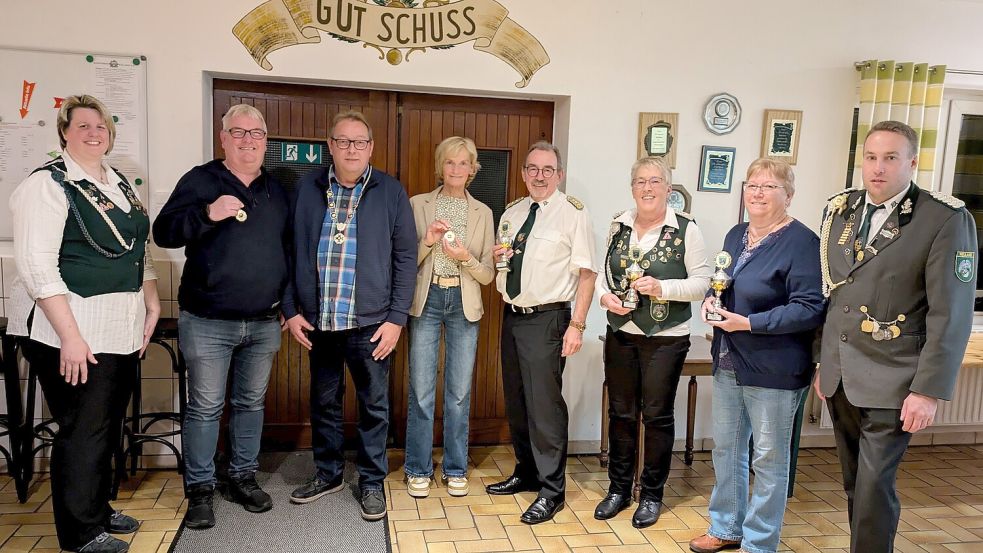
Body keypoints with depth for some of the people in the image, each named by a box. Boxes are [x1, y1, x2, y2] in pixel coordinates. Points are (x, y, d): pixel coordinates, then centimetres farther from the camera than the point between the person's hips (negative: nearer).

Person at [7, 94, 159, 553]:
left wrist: (151, 305, 15)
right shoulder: (48, 184, -10)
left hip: (120, 330, 7)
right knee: (83, 429, 1)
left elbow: (139, 251, 21)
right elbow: (37, 264, -16)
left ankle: (98, 510, 33)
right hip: (72, 331, -7)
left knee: (109, 425, 15)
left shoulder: (118, 184, 14)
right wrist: (70, 336, -20)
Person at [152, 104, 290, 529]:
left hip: (263, 322, 4)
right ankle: (200, 489, 16)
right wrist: (207, 214, -23)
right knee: (204, 408, 2)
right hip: (207, 322, -4)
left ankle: (243, 478, 27)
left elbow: (287, 249, 17)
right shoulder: (200, 181, -1)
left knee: (251, 403, 13)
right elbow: (163, 232, -7)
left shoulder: (276, 190, 12)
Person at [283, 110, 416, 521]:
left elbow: (405, 257, -2)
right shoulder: (308, 188, 4)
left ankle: (372, 481, 25)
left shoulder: (390, 191, -1)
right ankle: (328, 473, 34)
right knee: (324, 401, 15)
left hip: (371, 322, -2)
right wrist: (291, 309, 2)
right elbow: (292, 252, 7)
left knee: (374, 405, 8)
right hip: (318, 320, 2)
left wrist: (397, 317, -7)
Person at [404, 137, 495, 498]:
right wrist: (426, 242, -14)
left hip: (464, 304, 1)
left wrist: (465, 258, -14)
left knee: (459, 392, 7)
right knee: (421, 390, 2)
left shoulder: (482, 213, 7)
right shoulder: (418, 204, 4)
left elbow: (488, 274, 5)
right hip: (426, 301, -1)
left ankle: (455, 469, 22)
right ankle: (419, 469, 18)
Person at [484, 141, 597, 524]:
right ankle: (526, 473, 32)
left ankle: (551, 491, 9)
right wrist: (497, 257, -2)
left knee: (544, 403, -5)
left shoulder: (573, 212, -8)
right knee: (515, 401, 15)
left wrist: (577, 325, -17)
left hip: (547, 319, -7)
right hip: (512, 316, 7)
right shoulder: (511, 213, 11)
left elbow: (586, 273, -12)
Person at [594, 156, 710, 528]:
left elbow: (701, 282, -8)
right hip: (620, 334, 4)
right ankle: (619, 489, 27)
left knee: (657, 415, 6)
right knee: (621, 412, 11)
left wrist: (663, 288, -22)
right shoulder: (619, 225, 6)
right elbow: (604, 271, 11)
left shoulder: (686, 229, -7)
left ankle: (652, 494, 23)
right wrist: (605, 295, -8)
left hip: (665, 339, -4)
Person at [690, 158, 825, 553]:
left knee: (768, 458, 7)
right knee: (726, 447, 18)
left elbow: (810, 309, -21)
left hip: (773, 370, -8)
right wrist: (711, 299, -2)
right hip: (729, 363, 8)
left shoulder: (801, 242, -15)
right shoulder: (736, 235, 9)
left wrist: (749, 323, -24)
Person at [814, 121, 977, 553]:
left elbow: (951, 315, -11)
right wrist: (822, 361, 13)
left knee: (874, 486, -4)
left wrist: (929, 390, -14)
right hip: (839, 376, 5)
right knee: (854, 483, 16)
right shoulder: (840, 210, 7)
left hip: (890, 382, -5)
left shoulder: (946, 220, -10)